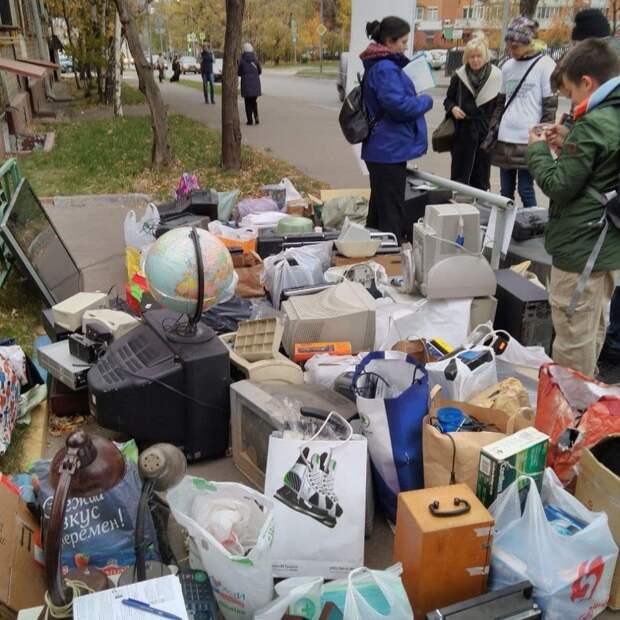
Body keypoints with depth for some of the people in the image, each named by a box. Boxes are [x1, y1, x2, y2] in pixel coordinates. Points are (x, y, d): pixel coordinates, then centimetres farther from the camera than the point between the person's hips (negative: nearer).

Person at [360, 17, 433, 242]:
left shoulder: (378, 65, 16)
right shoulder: (385, 68, -17)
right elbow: (399, 105, -25)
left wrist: (415, 96, 11)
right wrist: (425, 100, -8)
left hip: (383, 147, 11)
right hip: (390, 148, -11)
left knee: (379, 206, 18)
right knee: (391, 211, -4)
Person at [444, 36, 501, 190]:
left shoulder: (496, 76, -2)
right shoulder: (459, 76, 3)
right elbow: (448, 99, 14)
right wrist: (453, 108, -8)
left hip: (485, 132, 0)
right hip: (463, 131, 1)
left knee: (481, 176, 8)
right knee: (459, 173, 2)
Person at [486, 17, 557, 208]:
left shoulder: (545, 65, -5)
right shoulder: (507, 66, 11)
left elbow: (550, 106, -7)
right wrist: (492, 130, 11)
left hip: (528, 141, -5)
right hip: (505, 138, 5)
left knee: (526, 191, -2)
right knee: (506, 191, 10)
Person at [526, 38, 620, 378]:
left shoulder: (592, 124, -20)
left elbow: (558, 186, -17)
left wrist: (538, 149, -3)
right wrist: (567, 144, 9)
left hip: (580, 247, -10)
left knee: (572, 340, 2)